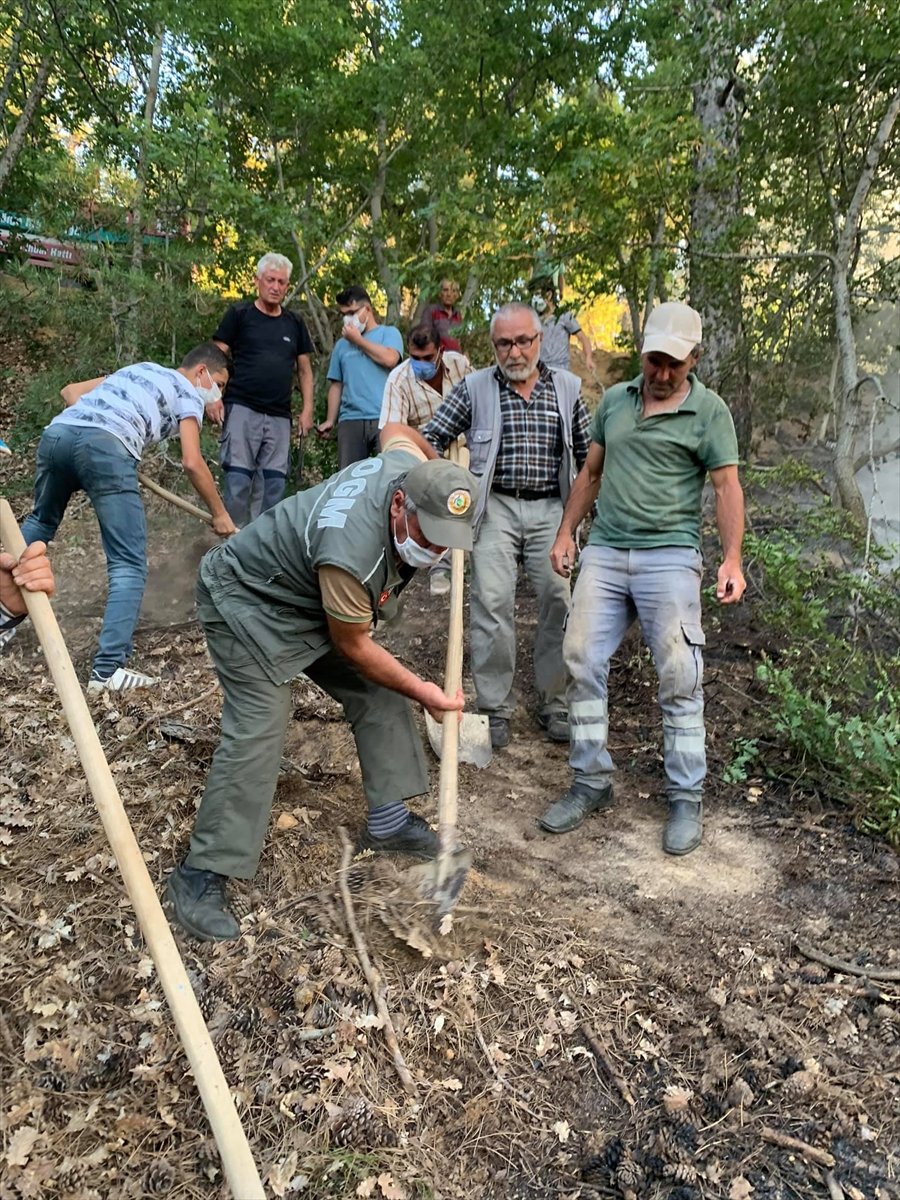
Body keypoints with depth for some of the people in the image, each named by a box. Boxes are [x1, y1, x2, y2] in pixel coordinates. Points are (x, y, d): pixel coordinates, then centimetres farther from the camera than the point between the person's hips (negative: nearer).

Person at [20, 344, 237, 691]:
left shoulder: (137, 369, 36)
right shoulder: (187, 392, 16)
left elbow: (70, 390, 33)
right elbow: (192, 463, 4)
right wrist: (220, 514, 13)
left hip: (57, 431, 8)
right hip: (105, 445, -7)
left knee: (41, 522, 31)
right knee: (129, 565, -4)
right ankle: (107, 669, -11)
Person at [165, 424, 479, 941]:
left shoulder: (412, 466, -18)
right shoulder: (352, 554, -40)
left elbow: (395, 428, 9)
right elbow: (353, 647, -22)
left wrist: (445, 466, 16)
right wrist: (424, 692, -13)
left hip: (313, 600, 9)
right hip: (247, 603, -9)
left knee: (379, 694, 4)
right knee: (257, 731, -17)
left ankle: (388, 820, 18)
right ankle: (202, 875, -4)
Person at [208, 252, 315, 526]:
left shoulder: (294, 323, 14)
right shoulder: (239, 314, 4)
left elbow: (304, 370, 16)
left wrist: (307, 409, 6)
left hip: (279, 416, 4)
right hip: (242, 409, -4)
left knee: (275, 484, 3)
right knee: (238, 480, -8)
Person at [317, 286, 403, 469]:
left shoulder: (389, 333, 11)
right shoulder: (342, 344, 21)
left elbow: (389, 359, -11)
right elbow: (336, 385, 19)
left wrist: (358, 339, 1)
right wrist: (330, 420, 7)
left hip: (385, 418, -3)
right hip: (350, 420, 4)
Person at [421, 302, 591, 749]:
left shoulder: (567, 387, 8)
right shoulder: (475, 387, 3)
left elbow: (588, 452, 14)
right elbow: (432, 437, 4)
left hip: (551, 508, 2)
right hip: (496, 507, -1)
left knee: (561, 603, 1)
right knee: (492, 605, -6)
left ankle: (554, 703, 18)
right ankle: (495, 708, 7)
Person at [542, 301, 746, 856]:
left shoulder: (709, 410, 1)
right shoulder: (615, 399, 15)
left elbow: (727, 486, -3)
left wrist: (732, 558, -14)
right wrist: (566, 533, 15)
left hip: (669, 556, -4)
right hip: (604, 551, 5)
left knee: (679, 676, -3)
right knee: (583, 661, 0)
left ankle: (688, 798, 12)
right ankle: (592, 783, 14)